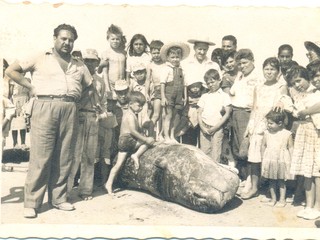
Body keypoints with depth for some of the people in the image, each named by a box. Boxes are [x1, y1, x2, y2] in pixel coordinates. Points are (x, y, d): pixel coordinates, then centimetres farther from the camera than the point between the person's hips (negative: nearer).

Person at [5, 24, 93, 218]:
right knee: (40, 156, -6)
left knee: (64, 157, 4)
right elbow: (11, 70, 9)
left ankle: (59, 198, 14)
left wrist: (75, 94, 12)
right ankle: (32, 203, -1)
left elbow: (90, 84, 26)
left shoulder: (79, 65, 20)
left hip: (70, 109, 4)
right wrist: (31, 86, 1)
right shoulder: (39, 59, 10)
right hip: (45, 106, -3)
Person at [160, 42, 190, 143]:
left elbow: (184, 84, 15)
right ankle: (166, 137, 4)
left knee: (176, 116, 8)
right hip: (169, 95, -5)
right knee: (168, 115, -2)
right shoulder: (167, 69, -4)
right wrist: (163, 97, -13)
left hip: (178, 96, 5)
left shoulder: (181, 70, 12)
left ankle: (172, 136, 20)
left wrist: (185, 97, 11)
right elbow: (162, 83, -7)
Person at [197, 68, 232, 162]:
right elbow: (199, 113, 11)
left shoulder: (224, 96, 3)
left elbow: (227, 114, -3)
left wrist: (215, 127, -8)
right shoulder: (204, 96, 14)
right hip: (204, 128, 3)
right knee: (204, 153, 2)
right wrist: (203, 127, -5)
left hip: (217, 129, -3)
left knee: (215, 154, -5)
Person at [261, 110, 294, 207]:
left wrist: (291, 161, -4)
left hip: (282, 162, -2)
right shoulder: (267, 133, 0)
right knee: (271, 181, 10)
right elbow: (263, 146, 9)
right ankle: (273, 199, 23)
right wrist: (263, 158, 7)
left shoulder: (287, 134, -7)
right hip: (269, 161, 3)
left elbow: (291, 148, -2)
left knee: (281, 181, 7)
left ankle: (282, 199, 20)